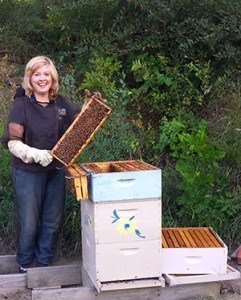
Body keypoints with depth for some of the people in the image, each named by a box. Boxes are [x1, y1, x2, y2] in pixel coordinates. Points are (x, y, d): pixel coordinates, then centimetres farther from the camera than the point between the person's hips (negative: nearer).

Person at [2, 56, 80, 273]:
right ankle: (25, 265, 28)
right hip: (28, 173, -4)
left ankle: (45, 262, 32)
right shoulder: (22, 105, -9)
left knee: (53, 222, 13)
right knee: (29, 223, 6)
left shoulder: (61, 104, 2)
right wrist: (36, 154, -30)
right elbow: (14, 143, -14)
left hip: (56, 171, 4)